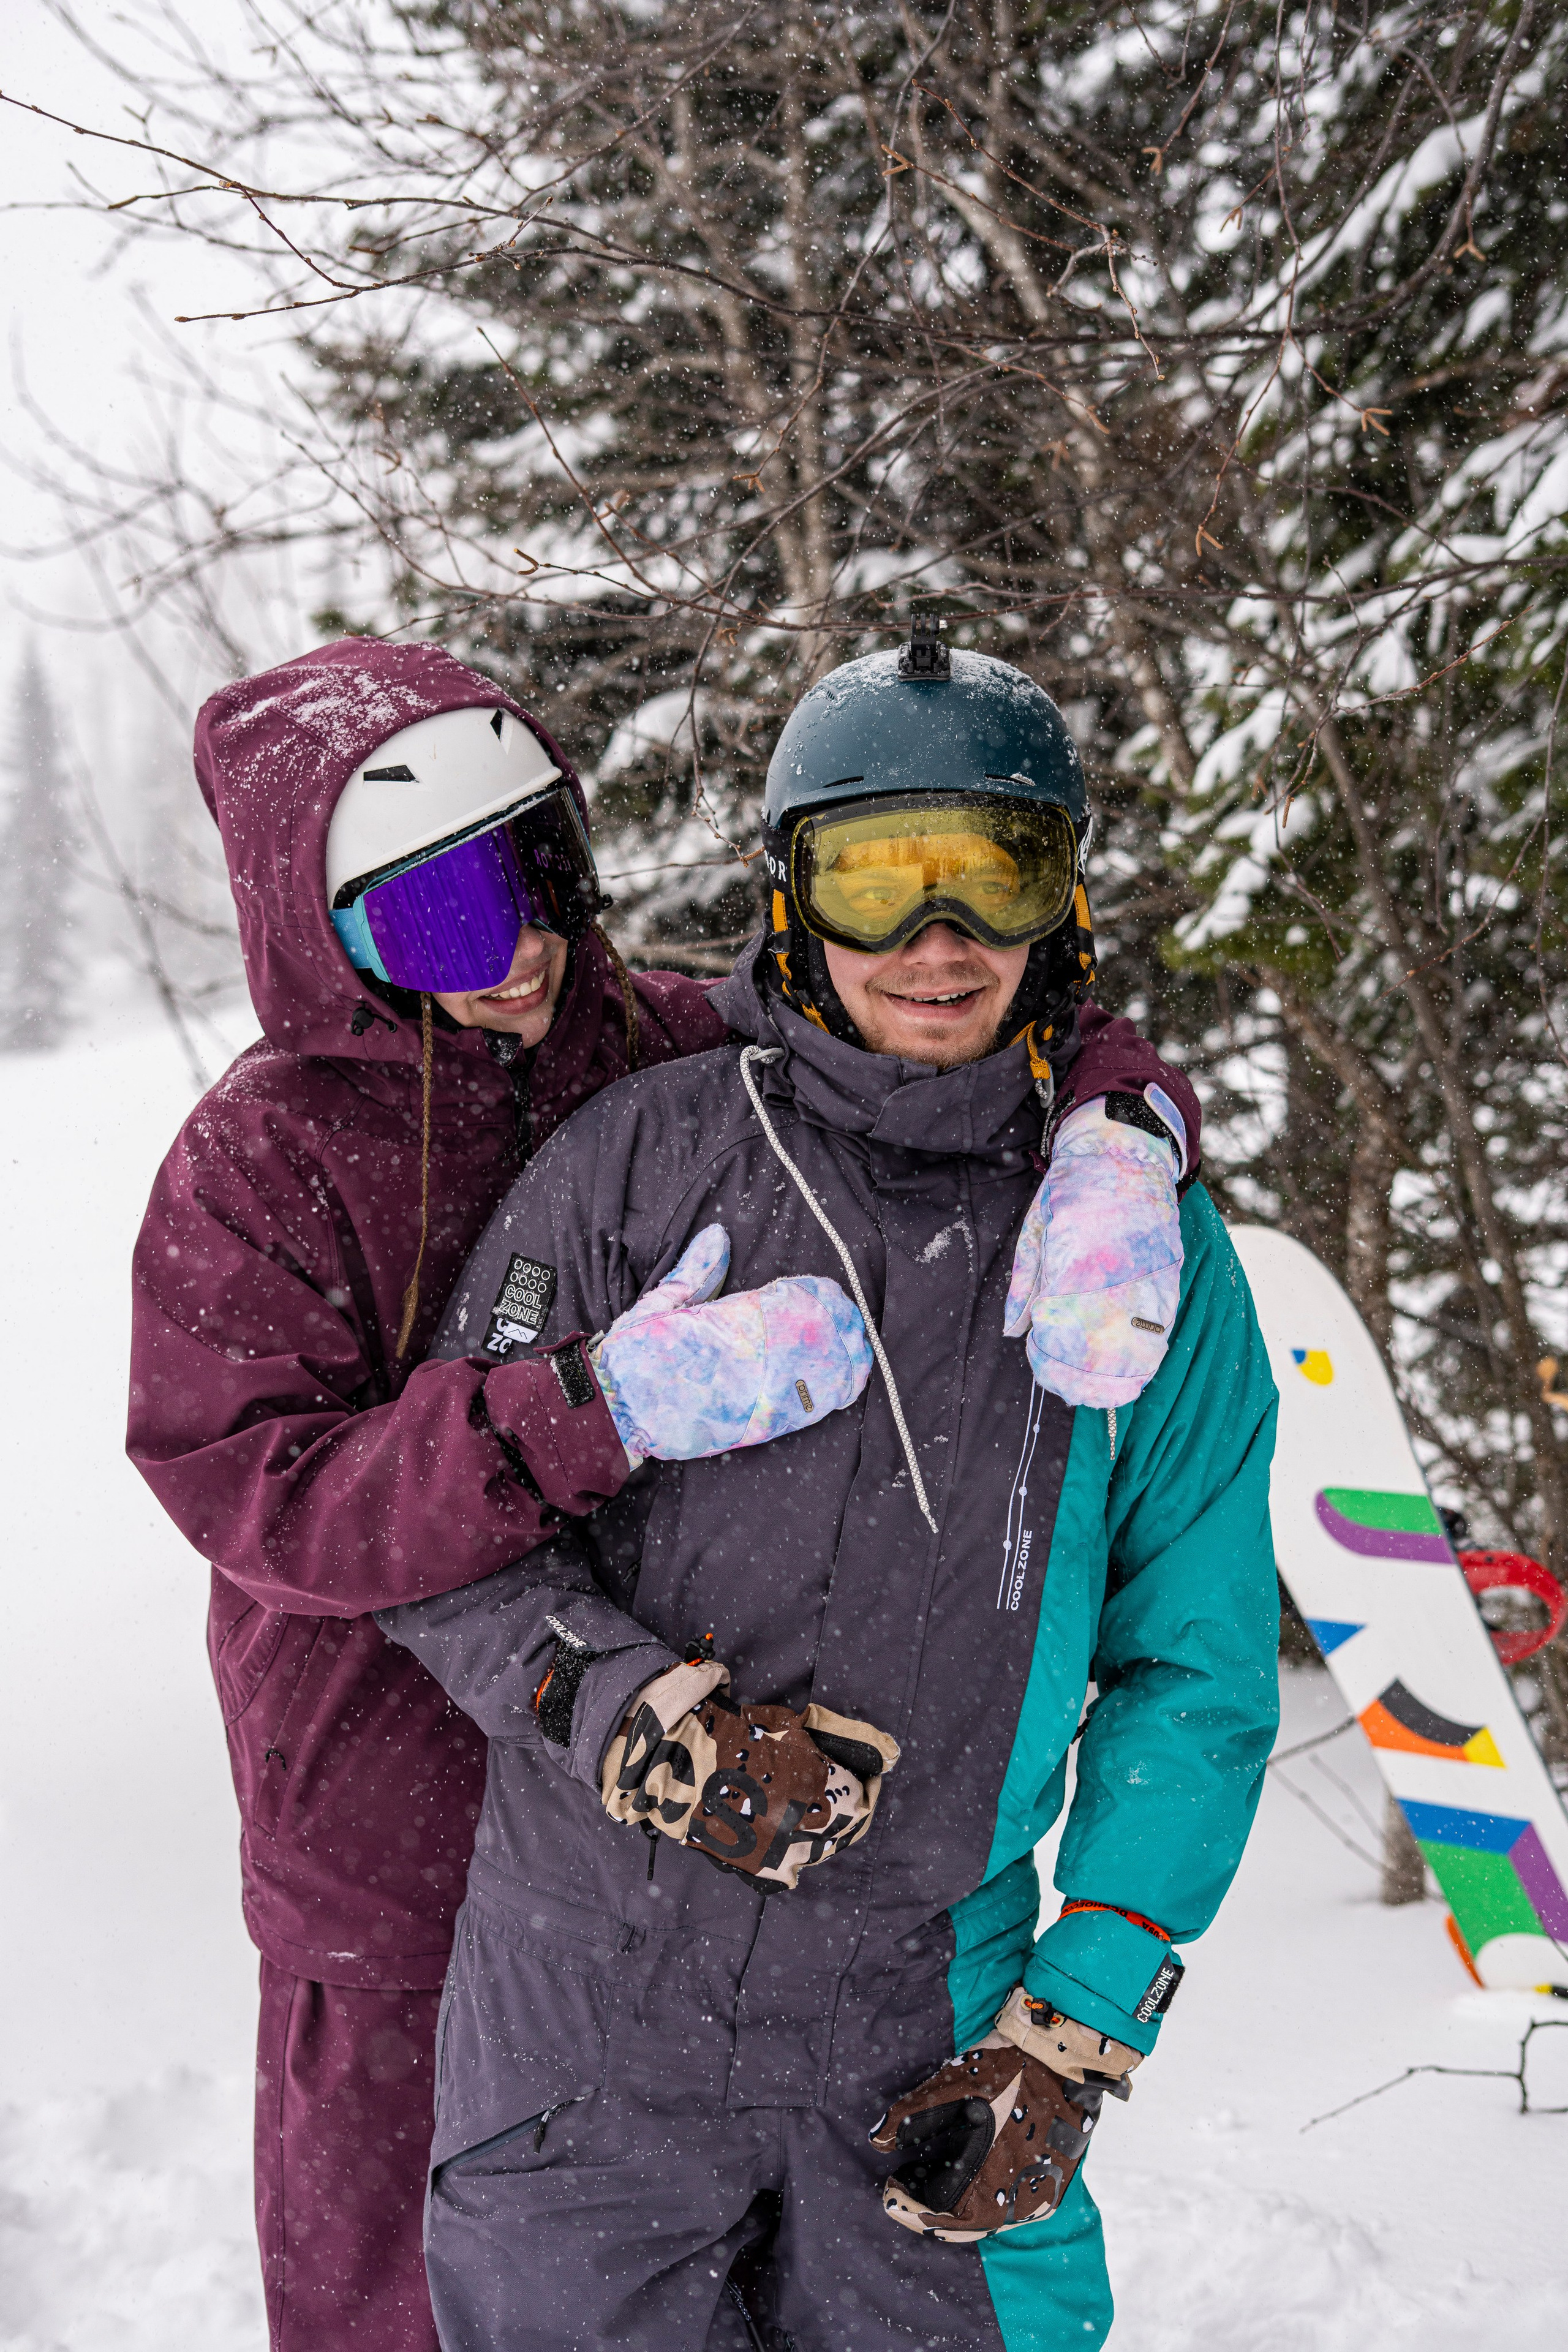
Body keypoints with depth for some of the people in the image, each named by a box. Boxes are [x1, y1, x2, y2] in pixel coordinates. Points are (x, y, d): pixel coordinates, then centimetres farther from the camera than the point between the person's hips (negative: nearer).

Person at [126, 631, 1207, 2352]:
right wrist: (577, 1411, -37)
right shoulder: (258, 1161, -13)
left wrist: (1114, 1123, -25)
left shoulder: (678, 1054, -4)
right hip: (405, 1840, -3)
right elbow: (260, 1496, -22)